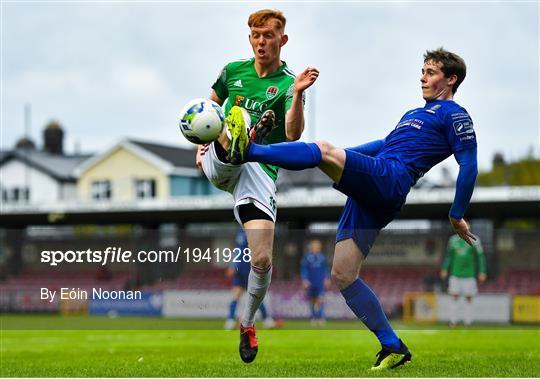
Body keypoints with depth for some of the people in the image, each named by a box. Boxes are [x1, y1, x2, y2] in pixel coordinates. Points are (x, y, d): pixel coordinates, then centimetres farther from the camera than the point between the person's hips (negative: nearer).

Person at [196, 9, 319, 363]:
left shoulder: (288, 83, 0)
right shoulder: (233, 71, 12)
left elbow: (293, 134, -17)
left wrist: (298, 94, -30)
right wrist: (203, 143, 18)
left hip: (260, 171, -2)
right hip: (221, 164, 2)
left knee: (263, 260, -9)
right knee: (239, 115, -31)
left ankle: (248, 325, 16)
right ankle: (233, 143, -69)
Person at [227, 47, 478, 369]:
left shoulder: (454, 115, 6)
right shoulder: (416, 114, 33)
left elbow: (469, 165, 0)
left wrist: (457, 216, -3)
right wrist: (341, 155, 39)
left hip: (388, 178, -9)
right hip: (370, 197, 9)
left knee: (323, 150, -27)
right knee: (342, 275, 0)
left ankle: (248, 150, -39)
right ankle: (393, 348, 1)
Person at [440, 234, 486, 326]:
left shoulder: (474, 240, -3)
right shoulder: (453, 239, 6)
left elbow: (480, 257, 0)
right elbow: (448, 255, 16)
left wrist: (482, 273, -4)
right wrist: (444, 269, 11)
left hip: (469, 275, -2)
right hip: (455, 274, 2)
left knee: (468, 298, 2)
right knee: (455, 296, -3)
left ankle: (467, 322, 9)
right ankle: (453, 321, 2)